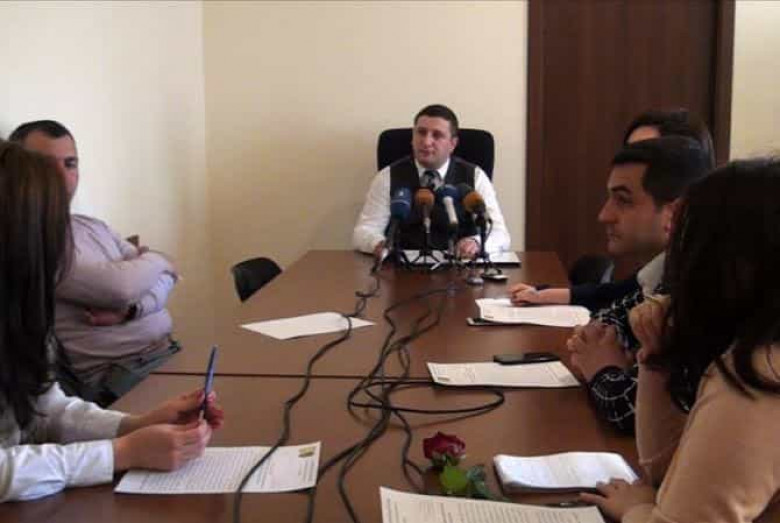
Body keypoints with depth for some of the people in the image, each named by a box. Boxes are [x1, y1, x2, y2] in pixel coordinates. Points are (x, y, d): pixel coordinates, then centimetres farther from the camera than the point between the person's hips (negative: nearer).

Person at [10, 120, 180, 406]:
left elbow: (165, 275, 11)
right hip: (121, 376, -8)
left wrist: (132, 307, -10)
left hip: (171, 351, 8)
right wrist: (155, 260, 3)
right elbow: (119, 287, -19)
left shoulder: (93, 226, 16)